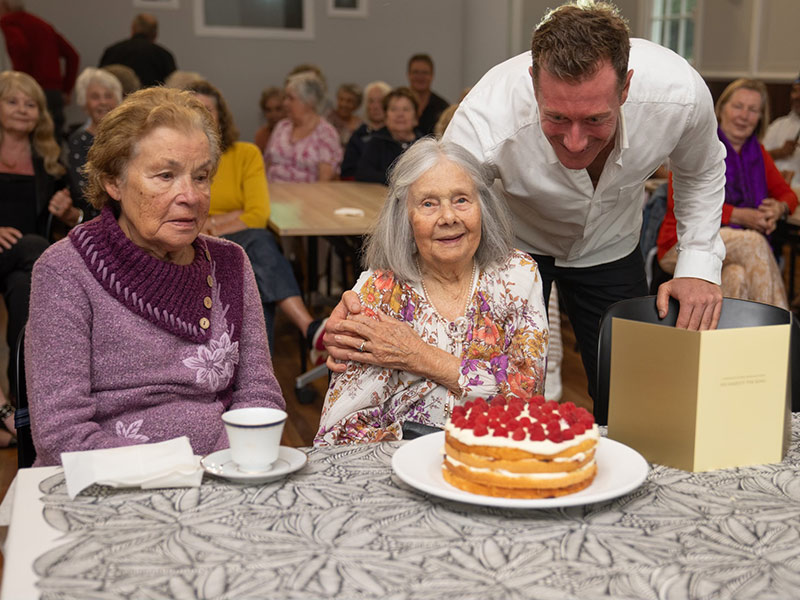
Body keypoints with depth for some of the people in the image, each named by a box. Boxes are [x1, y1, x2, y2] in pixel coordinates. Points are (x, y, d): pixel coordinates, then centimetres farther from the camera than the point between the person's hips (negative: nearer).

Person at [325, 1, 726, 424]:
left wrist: (699, 266, -16)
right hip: (512, 244, -2)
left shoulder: (680, 93, -30)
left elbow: (702, 171, -5)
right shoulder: (485, 123, -40)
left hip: (609, 247, 3)